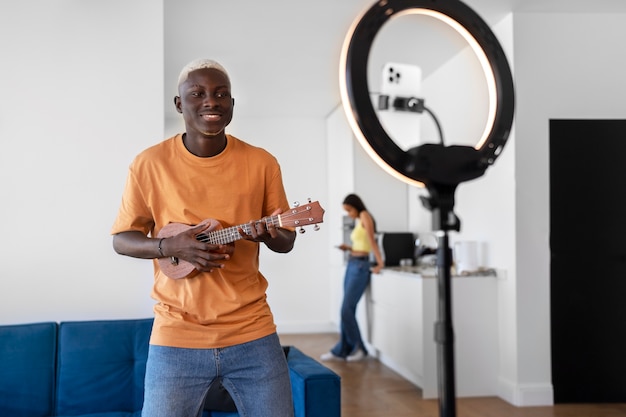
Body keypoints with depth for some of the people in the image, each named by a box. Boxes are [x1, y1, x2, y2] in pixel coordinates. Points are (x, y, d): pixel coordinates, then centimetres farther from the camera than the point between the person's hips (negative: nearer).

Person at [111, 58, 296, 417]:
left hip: (252, 334, 1)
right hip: (177, 337, -1)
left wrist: (269, 234, -16)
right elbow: (121, 239, 4)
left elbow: (287, 240, 7)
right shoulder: (150, 164, -3)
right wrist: (171, 245, -15)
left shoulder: (262, 163, 1)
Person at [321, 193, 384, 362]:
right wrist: (348, 248, 6)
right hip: (352, 265, 9)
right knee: (347, 310, 8)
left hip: (360, 266, -9)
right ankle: (342, 350, 12)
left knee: (346, 309, -9)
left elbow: (372, 241, -16)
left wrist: (380, 263, -22)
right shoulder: (357, 221, 18)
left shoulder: (365, 216, -7)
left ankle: (359, 347, 5)